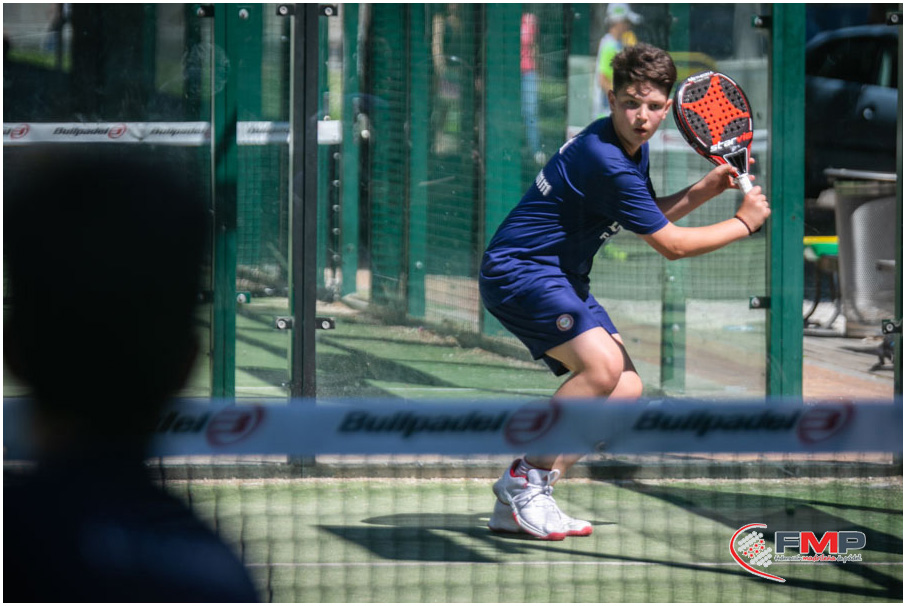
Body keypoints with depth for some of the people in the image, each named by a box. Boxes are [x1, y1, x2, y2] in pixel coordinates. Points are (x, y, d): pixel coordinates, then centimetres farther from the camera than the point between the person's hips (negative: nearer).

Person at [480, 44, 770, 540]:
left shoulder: (633, 148, 7)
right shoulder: (605, 160, -24)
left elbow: (650, 219, 23)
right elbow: (671, 244, -17)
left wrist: (700, 191, 6)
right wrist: (744, 222, -5)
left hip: (559, 277, 11)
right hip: (516, 270, -11)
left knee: (626, 389, 2)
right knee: (603, 365, -29)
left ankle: (517, 504, 1)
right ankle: (525, 481, -15)